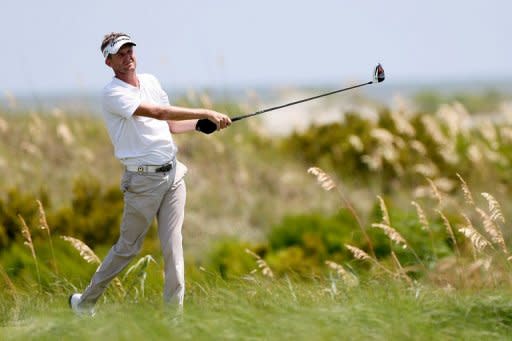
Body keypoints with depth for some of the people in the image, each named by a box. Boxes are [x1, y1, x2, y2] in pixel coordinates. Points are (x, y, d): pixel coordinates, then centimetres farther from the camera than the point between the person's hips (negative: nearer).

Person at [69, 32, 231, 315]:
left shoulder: (150, 81, 12)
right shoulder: (112, 94, -13)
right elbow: (159, 113, -24)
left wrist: (205, 124, 4)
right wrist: (207, 113, -27)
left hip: (172, 173, 6)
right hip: (143, 180, -6)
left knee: (172, 246, -1)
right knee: (128, 248, 3)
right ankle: (85, 303, 20)